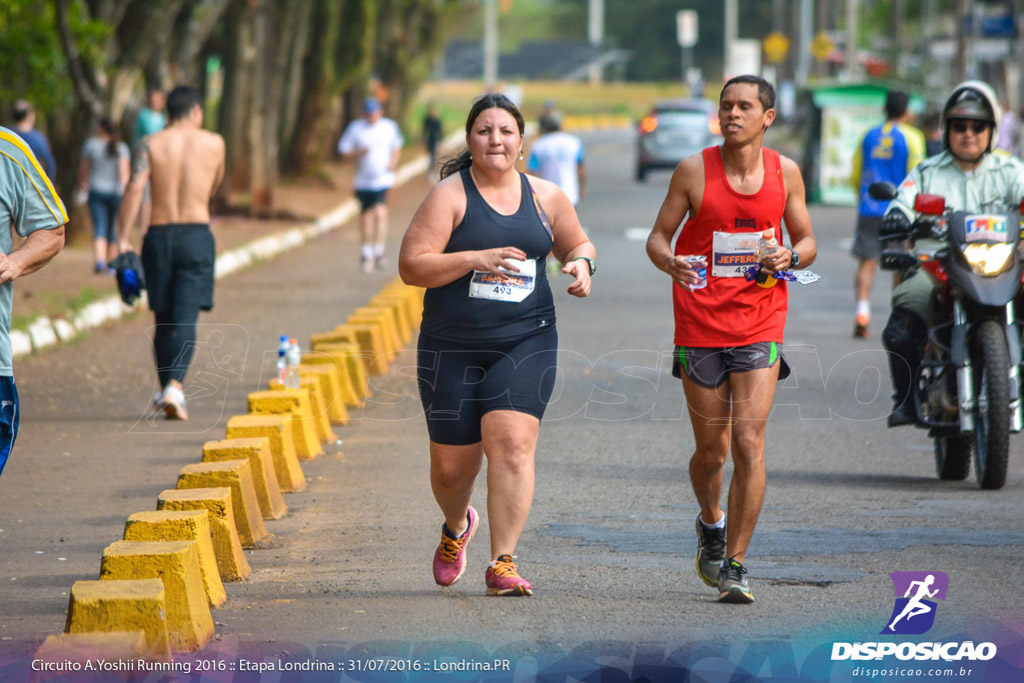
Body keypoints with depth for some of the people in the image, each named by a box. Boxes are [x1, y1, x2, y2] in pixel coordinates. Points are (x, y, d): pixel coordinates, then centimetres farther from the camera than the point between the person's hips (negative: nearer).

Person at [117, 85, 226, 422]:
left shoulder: (150, 144, 2)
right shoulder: (214, 144, 3)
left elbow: (135, 188, -10)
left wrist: (124, 239, -11)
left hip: (159, 234, 2)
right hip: (197, 235, -2)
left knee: (164, 319, 13)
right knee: (186, 318, -8)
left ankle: (166, 389, 23)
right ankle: (175, 387, -26)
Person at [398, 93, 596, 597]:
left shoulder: (545, 198, 8)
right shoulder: (449, 196, -5)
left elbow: (578, 244, 24)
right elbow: (411, 266, -11)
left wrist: (582, 264, 0)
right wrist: (475, 260, -22)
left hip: (526, 343, 1)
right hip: (452, 348, -1)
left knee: (512, 442, -17)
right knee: (452, 462, 6)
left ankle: (502, 564, -13)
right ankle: (456, 527, 41)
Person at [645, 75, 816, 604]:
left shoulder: (784, 172, 2)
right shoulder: (694, 171, -3)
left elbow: (807, 243, 12)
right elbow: (658, 236, 3)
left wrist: (791, 256, -11)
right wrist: (669, 262, -20)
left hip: (759, 327, 0)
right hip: (699, 327, 0)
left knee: (749, 442, -12)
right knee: (710, 450, 7)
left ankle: (734, 567, -6)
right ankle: (711, 522, 40)